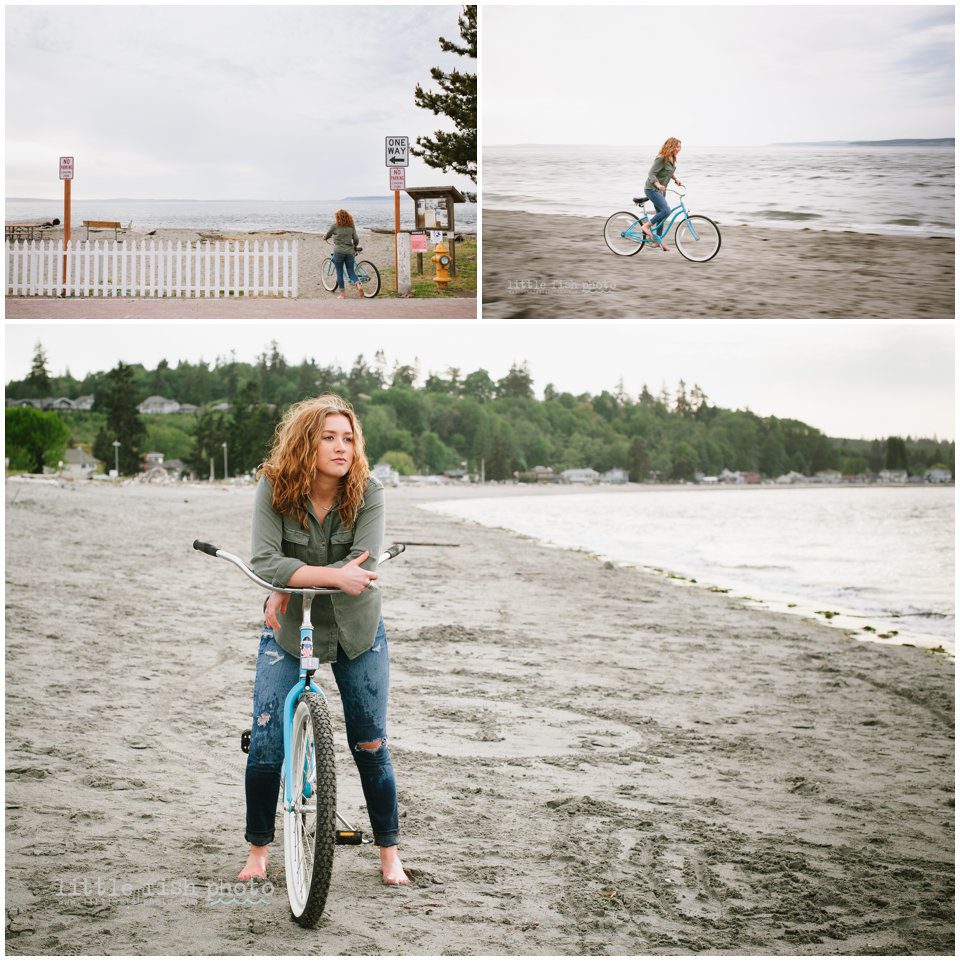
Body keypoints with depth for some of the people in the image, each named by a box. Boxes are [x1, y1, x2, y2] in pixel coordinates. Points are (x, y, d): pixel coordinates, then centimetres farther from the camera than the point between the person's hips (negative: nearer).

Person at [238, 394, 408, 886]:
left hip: (357, 631, 1)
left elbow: (365, 564, -23)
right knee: (266, 743, -5)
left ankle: (389, 850, 23)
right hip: (287, 631, 0)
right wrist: (334, 576, -33)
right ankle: (258, 848, 18)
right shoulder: (274, 489, -15)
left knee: (371, 744, 5)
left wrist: (291, 586, -23)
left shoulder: (367, 492, -14)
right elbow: (264, 562, -24)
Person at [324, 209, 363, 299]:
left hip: (339, 252, -3)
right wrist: (354, 247, 25)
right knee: (351, 272, 9)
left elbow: (326, 236, 9)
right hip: (350, 252, 3)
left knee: (339, 273, 5)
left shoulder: (335, 226, -3)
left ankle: (341, 294, 7)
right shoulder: (351, 226, 8)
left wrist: (324, 237, 32)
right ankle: (359, 285, -17)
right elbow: (356, 239, 6)